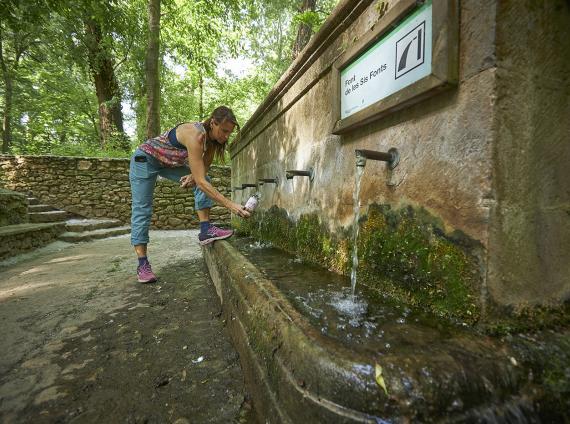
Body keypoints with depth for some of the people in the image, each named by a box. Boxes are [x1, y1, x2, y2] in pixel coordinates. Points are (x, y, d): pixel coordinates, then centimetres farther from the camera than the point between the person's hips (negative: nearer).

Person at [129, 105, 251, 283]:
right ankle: (142, 264, 1)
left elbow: (203, 170, -1)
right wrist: (230, 205, -43)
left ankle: (205, 230, -14)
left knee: (204, 181, -12)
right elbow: (200, 181, -41)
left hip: (170, 163, 7)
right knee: (142, 210, -6)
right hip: (145, 159, -7)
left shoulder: (212, 139, -13)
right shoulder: (195, 135, -36)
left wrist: (194, 175, -24)